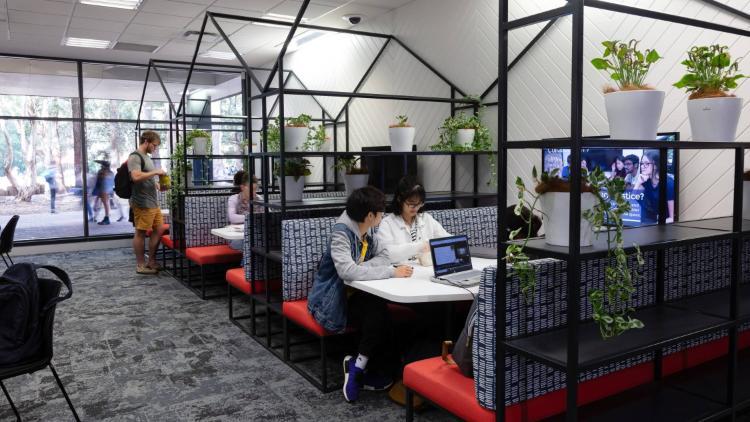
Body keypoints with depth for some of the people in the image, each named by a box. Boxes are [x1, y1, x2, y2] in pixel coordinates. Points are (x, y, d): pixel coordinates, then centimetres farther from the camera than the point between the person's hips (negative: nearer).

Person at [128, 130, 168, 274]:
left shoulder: (146, 157, 20)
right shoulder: (135, 157, -10)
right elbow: (136, 177, -26)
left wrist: (158, 185, 13)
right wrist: (155, 172, -18)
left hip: (153, 202, 10)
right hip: (142, 203, -10)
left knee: (159, 230, 11)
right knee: (141, 233, -1)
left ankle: (151, 261, 21)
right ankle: (140, 265, 7)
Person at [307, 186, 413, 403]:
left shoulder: (366, 230, 2)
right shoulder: (341, 232, -23)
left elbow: (383, 256, 3)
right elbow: (347, 271, -36)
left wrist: (363, 266, -19)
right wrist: (391, 272, -33)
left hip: (351, 294, 7)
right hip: (330, 302, -7)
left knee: (393, 312, -17)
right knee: (378, 311, -27)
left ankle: (358, 366, -3)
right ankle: (358, 367, -9)